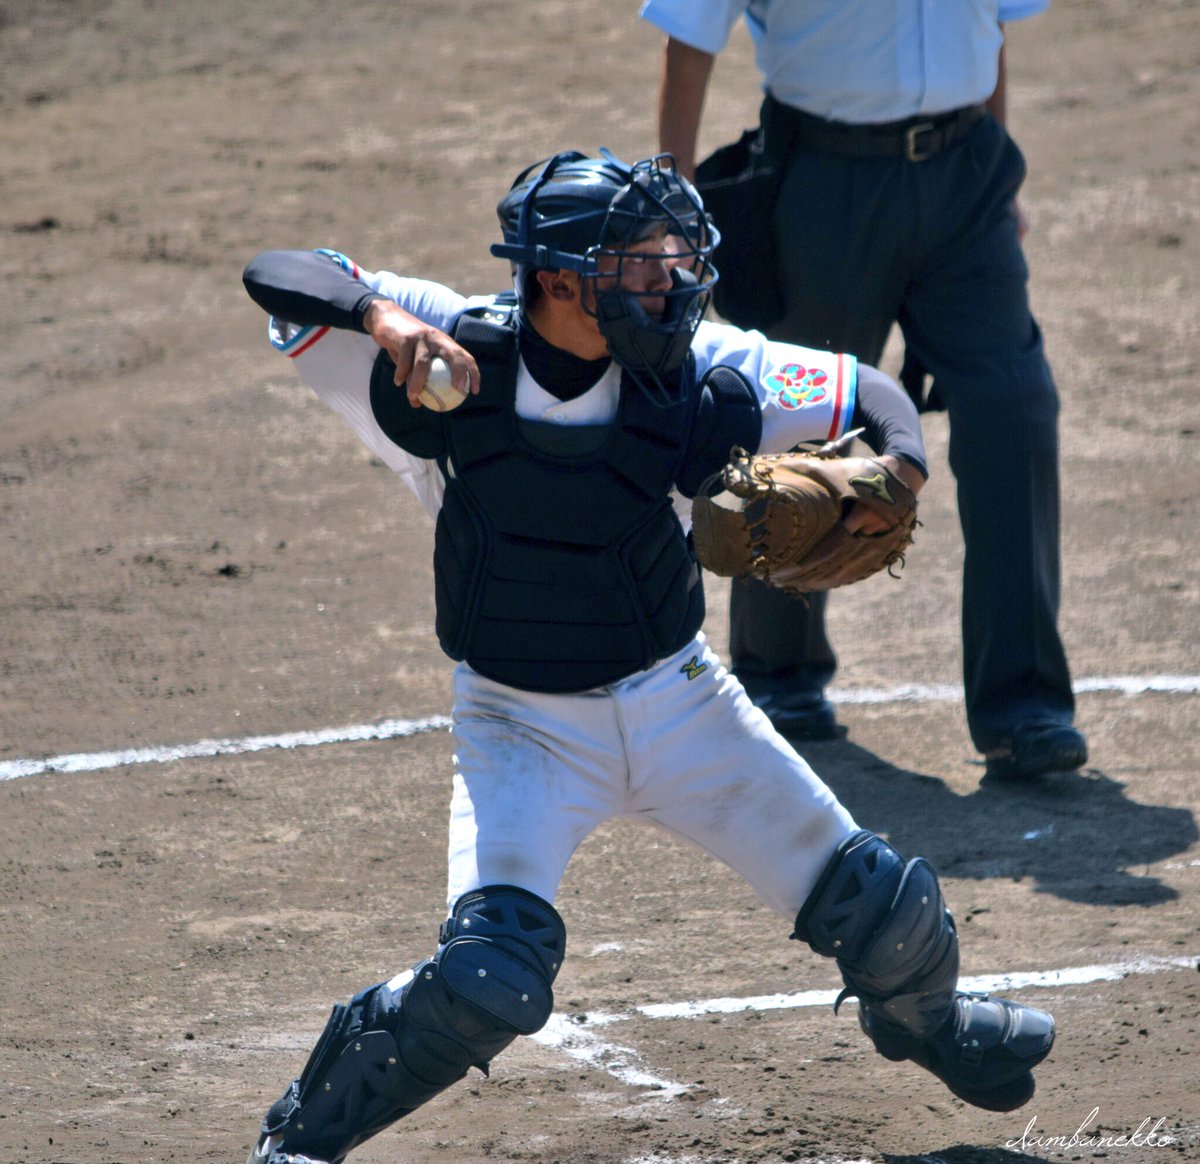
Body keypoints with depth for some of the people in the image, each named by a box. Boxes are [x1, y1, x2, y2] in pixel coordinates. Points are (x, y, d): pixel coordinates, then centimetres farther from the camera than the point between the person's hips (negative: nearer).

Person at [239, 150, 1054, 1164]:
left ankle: (926, 1017, 46)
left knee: (884, 914, 9)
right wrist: (382, 318, -45)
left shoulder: (693, 374, -16)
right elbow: (278, 277, -28)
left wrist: (889, 479, -22)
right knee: (488, 982, -26)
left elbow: (873, 399, -4)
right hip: (523, 728, -3)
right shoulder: (453, 363, -21)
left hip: (680, 701, 3)